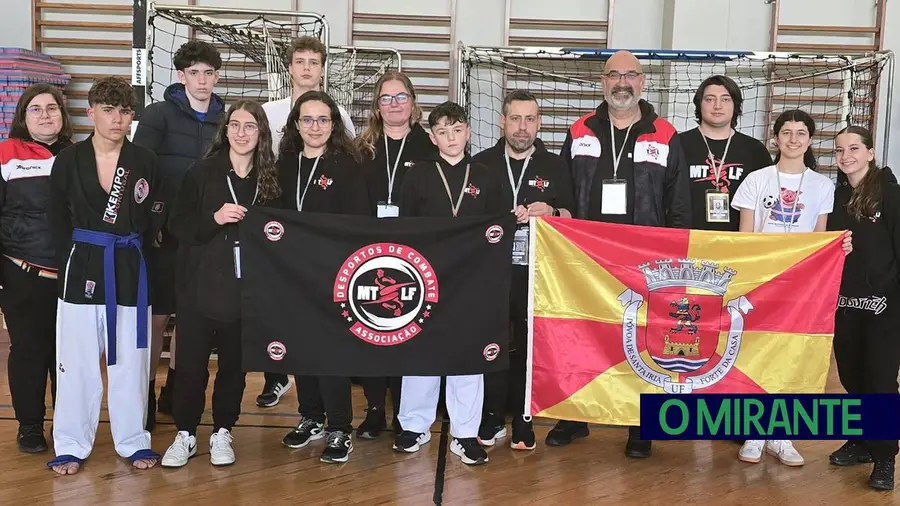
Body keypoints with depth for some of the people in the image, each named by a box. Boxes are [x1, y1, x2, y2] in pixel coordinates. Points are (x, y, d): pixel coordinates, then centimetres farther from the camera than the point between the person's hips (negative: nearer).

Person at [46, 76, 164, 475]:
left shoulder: (144, 161, 2)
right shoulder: (68, 161, 0)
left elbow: (153, 221, 6)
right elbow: (58, 221, 6)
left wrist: (127, 247, 1)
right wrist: (72, 259, 3)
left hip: (130, 268, 1)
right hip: (82, 267, -1)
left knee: (130, 357, 7)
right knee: (77, 358, 3)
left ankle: (133, 441, 20)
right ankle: (71, 445, 15)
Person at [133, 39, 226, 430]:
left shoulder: (224, 118, 8)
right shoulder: (159, 114, -3)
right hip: (164, 231, -4)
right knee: (156, 315, 0)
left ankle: (175, 390, 25)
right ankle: (147, 393, 10)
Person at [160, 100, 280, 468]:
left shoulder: (271, 178, 4)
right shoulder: (203, 172, 0)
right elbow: (177, 224, -4)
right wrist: (214, 219, -18)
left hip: (246, 286, 1)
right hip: (201, 283, -1)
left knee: (234, 362, 8)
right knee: (191, 362, 2)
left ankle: (223, 433, 23)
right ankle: (185, 434, 18)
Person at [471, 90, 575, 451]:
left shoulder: (555, 166, 11)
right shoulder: (481, 163, 10)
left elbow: (572, 216, 11)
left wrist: (551, 212, -11)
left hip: (537, 273, 0)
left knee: (530, 347, 2)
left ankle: (523, 422, 13)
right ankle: (492, 419, 13)